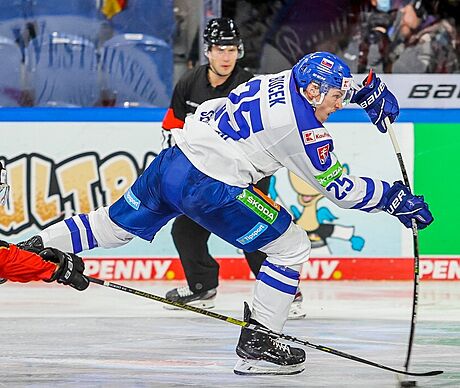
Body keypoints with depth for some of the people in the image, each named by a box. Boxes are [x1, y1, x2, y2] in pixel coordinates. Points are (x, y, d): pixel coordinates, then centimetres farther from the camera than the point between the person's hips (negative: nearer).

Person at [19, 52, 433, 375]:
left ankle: (31, 250, 25)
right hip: (209, 187, -8)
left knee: (116, 223, 26)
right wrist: (394, 198, 3)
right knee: (291, 247, 3)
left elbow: (316, 82, 34)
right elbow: (339, 187, -5)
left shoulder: (279, 79, 10)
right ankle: (256, 345, 4)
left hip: (173, 159, 8)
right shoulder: (304, 129, -12)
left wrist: (365, 91, 29)